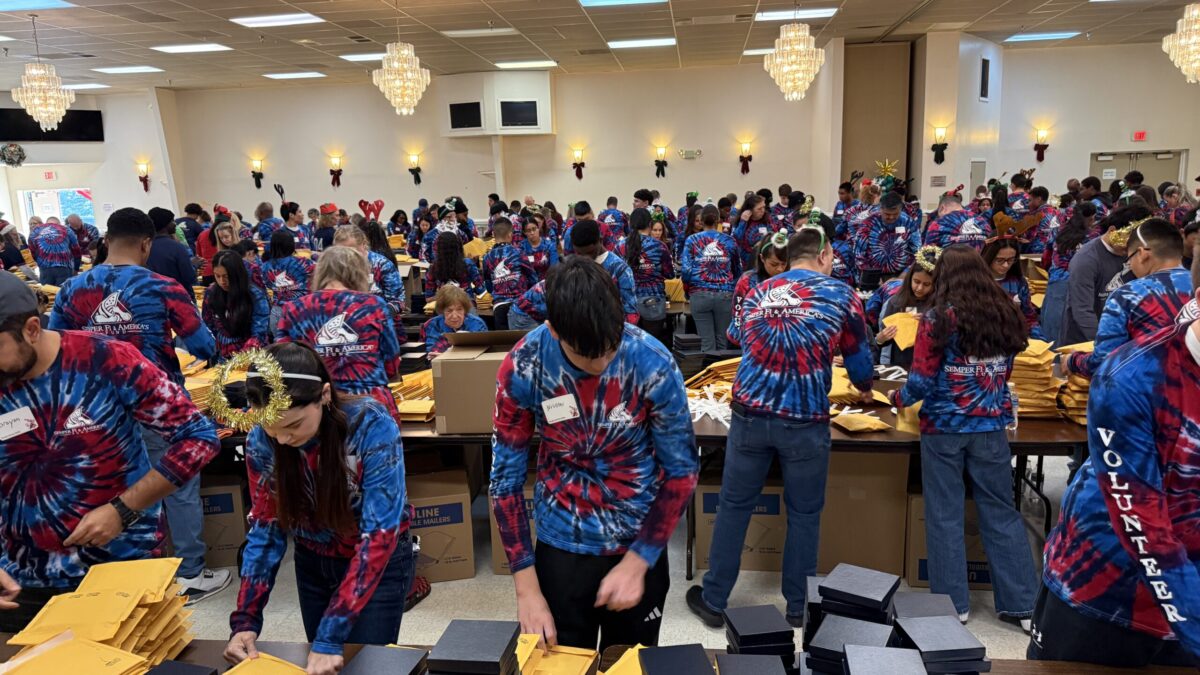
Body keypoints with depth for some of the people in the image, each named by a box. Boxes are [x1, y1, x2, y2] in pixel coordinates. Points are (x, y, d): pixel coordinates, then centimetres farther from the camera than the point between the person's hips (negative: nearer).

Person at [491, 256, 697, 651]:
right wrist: (526, 588, -12)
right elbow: (506, 475, -10)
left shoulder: (653, 364, -21)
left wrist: (636, 563, -15)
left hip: (640, 542, 0)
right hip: (561, 544, 0)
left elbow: (682, 469, -11)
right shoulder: (522, 368, -19)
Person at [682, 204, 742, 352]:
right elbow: (738, 270, 14)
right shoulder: (730, 241, 7)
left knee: (707, 343, 2)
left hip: (700, 295, -1)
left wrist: (687, 291, 10)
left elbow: (686, 269, -4)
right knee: (723, 342, 9)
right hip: (725, 295, 1)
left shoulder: (692, 240, 4)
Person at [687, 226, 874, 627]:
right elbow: (858, 358, 14)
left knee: (734, 506, 12)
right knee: (804, 514, 13)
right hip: (805, 420, -2)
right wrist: (866, 389, 36)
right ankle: (798, 606, 26)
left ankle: (714, 601, 22)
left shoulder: (757, 292, 13)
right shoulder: (840, 294, 4)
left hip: (750, 413, 2)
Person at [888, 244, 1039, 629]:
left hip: (944, 427, -4)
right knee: (1001, 513, 13)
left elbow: (922, 382, -12)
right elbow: (1005, 374, 15)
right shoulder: (1006, 315, 4)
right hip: (991, 426, 4)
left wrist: (897, 399, 7)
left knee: (945, 515, 7)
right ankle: (1024, 604, 20)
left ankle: (954, 604, 15)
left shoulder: (938, 319, -11)